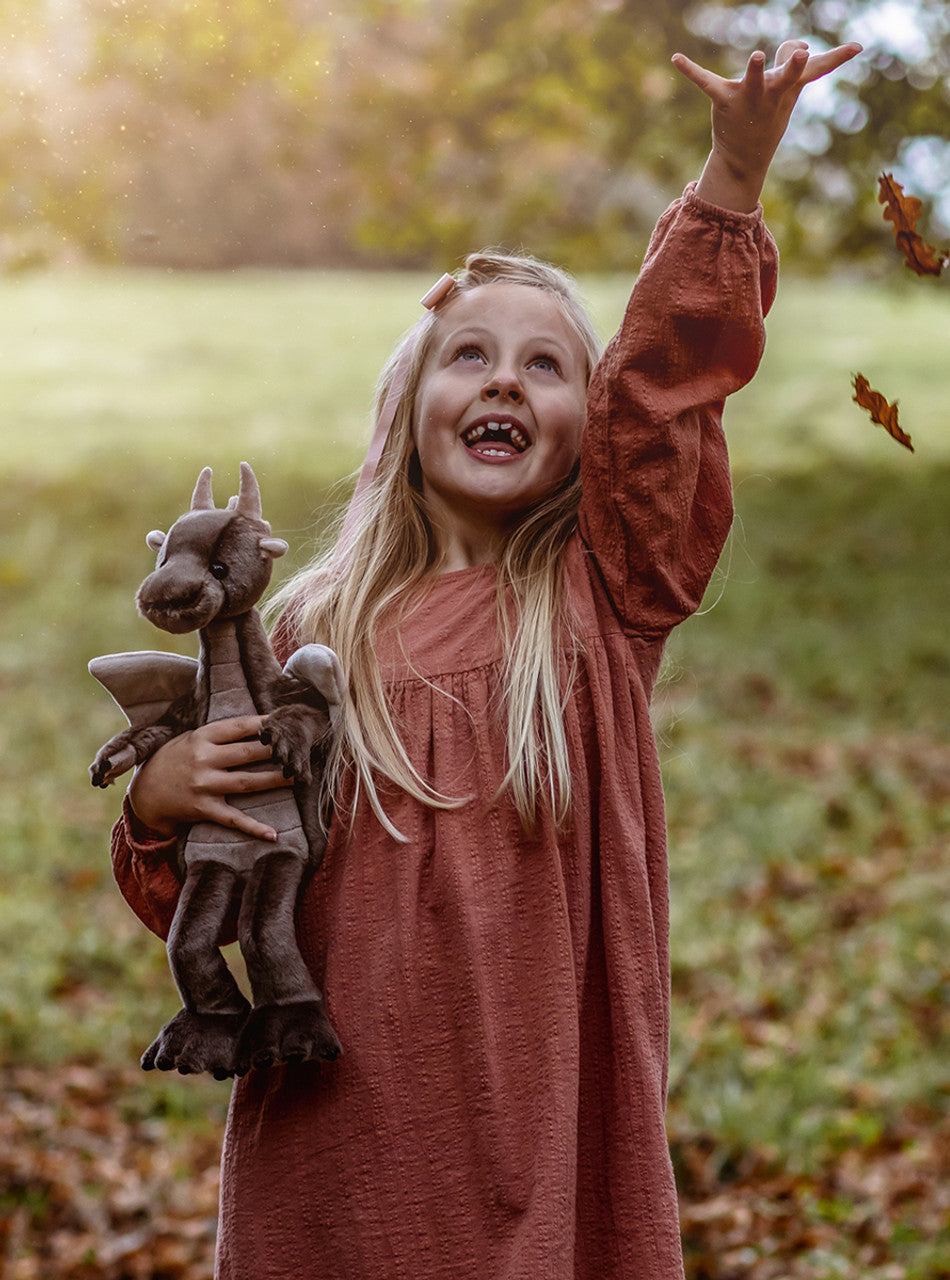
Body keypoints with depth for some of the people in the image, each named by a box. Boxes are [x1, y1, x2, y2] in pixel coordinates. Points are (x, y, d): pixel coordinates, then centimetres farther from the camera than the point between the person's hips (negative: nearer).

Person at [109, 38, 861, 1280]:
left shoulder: (607, 595, 2)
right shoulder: (316, 631, 5)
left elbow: (665, 380, -13)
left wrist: (733, 174, -24)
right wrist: (159, 802, -9)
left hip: (549, 1119, -1)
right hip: (339, 1123, 1)